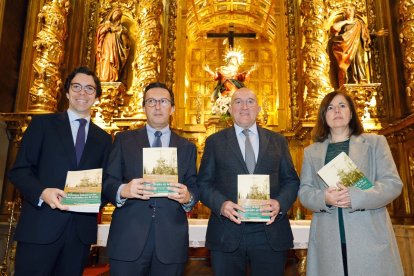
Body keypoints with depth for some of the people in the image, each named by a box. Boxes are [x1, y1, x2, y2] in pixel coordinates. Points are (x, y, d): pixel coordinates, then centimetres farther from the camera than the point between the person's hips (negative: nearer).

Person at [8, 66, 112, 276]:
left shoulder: (103, 139, 13)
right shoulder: (43, 124, 5)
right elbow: (19, 170, -1)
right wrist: (42, 193, -19)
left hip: (82, 230, 3)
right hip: (40, 227, -2)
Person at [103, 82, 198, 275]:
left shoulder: (187, 147, 11)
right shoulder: (124, 140, 8)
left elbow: (194, 188, 7)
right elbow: (107, 182, 2)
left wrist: (187, 197, -15)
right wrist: (123, 190, -19)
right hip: (128, 240, -1)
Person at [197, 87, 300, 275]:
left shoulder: (278, 141, 11)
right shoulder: (214, 142, 6)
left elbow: (291, 181, 8)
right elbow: (204, 183, 2)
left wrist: (280, 203, -11)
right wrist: (221, 205, -16)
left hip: (270, 235, 2)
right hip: (226, 237, -1)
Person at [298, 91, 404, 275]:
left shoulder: (375, 142, 8)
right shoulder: (311, 151, 12)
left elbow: (393, 183, -1)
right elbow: (304, 191, 7)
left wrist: (355, 197, -17)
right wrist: (324, 198, -15)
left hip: (370, 238, -1)